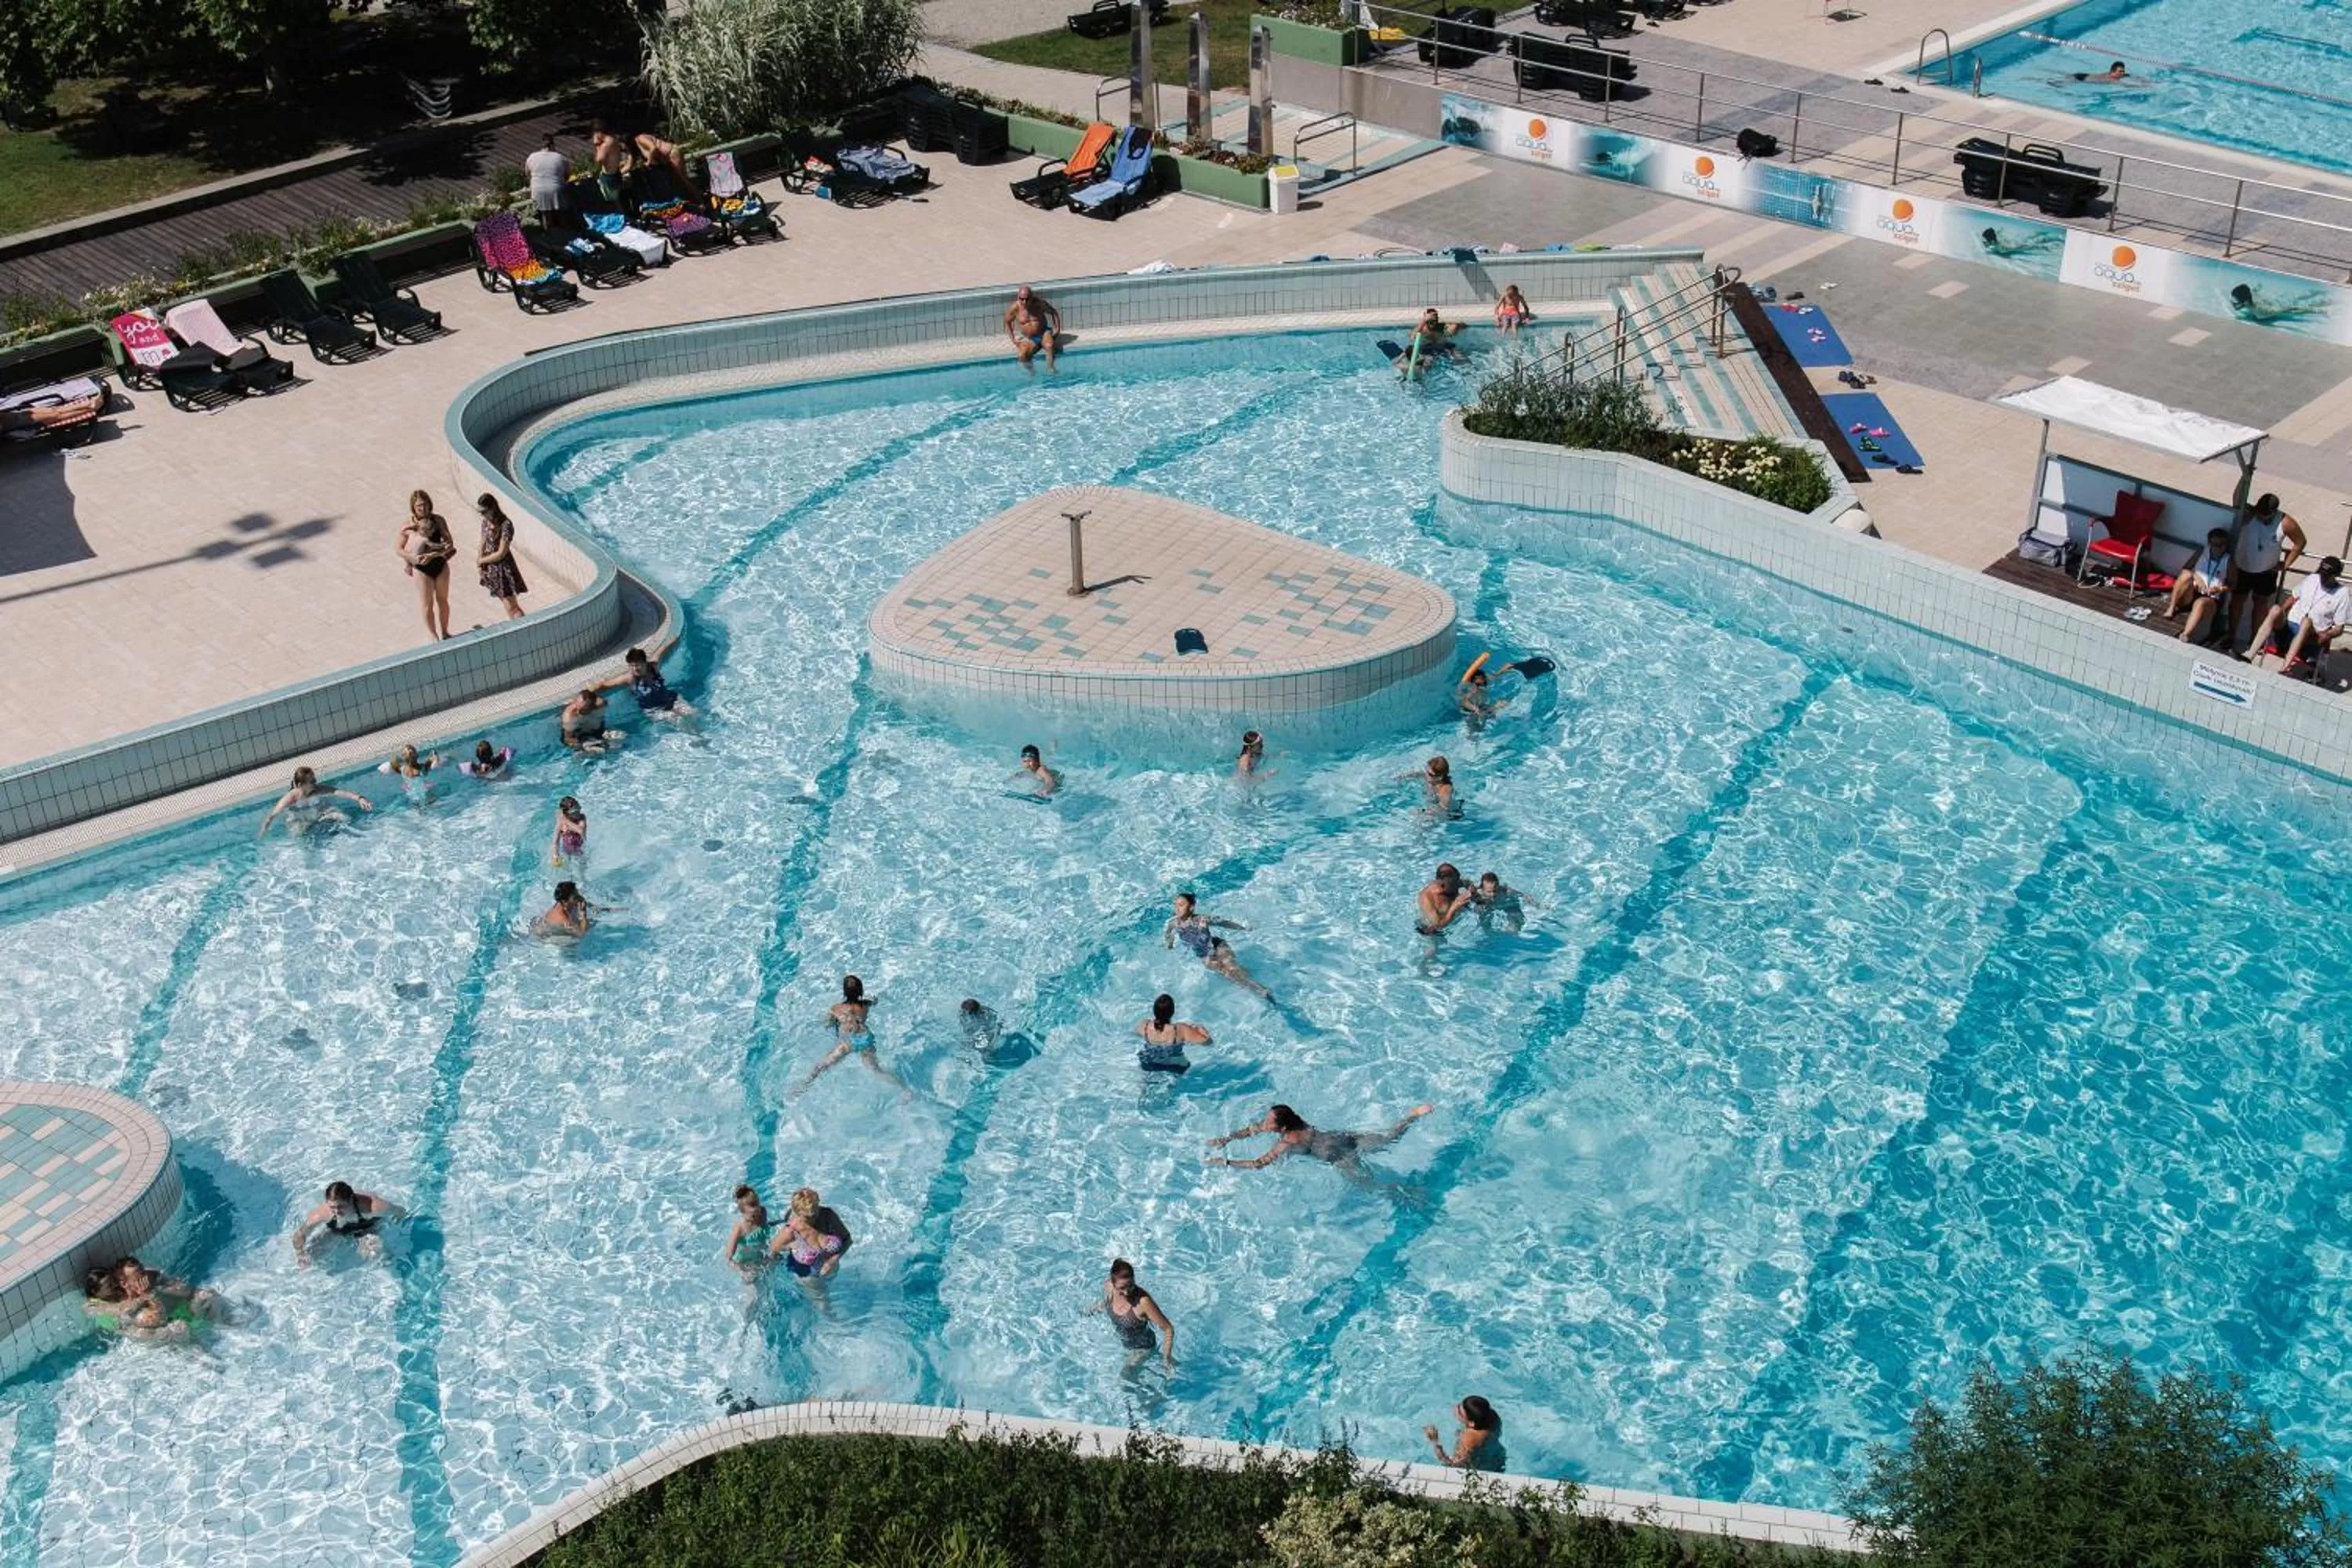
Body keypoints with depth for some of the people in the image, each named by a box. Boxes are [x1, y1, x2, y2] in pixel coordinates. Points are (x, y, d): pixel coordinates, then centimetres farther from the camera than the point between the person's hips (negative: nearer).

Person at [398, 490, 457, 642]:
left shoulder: (438, 520, -9)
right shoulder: (408, 526, -12)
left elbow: (450, 543, -10)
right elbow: (397, 549, -7)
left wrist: (433, 555, -25)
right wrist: (413, 558, -23)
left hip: (440, 565, 2)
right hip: (422, 569, -2)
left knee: (442, 600, 16)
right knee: (427, 604, 8)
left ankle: (444, 632, 34)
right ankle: (432, 634, 27)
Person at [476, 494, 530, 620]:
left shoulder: (506, 525, -23)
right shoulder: (486, 522, 0)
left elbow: (501, 554, -22)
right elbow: (483, 544, 9)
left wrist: (481, 561, -10)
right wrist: (480, 564, -6)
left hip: (504, 569, -7)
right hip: (491, 569, 7)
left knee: (512, 607, -6)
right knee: (506, 604, 18)